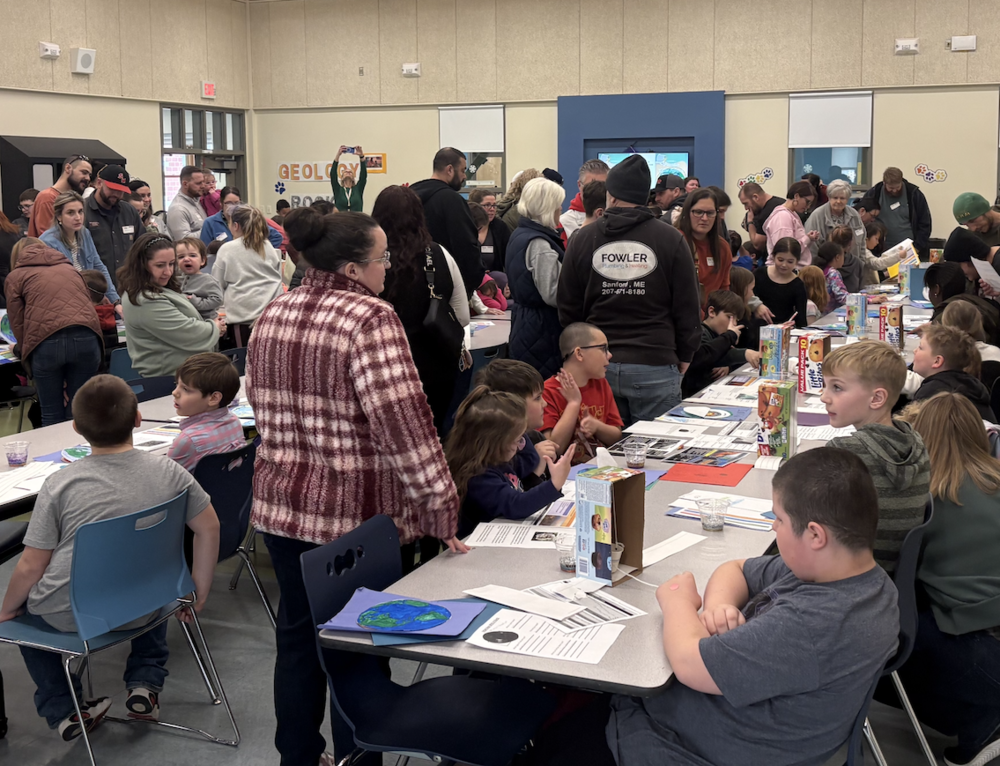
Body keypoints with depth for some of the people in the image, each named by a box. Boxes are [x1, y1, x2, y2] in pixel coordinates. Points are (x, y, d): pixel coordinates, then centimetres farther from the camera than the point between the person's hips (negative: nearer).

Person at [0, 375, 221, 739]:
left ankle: (63, 710, 25)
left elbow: (32, 565, -11)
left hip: (67, 615, -2)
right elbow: (208, 528, -1)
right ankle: (146, 684, 24)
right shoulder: (167, 471, -9)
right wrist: (199, 594, 11)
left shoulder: (59, 484, -16)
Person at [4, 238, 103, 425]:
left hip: (47, 342, -3)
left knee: (52, 416, 7)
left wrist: (25, 351, 20)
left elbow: (17, 323, 10)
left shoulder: (15, 277, 18)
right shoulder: (70, 269, 29)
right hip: (86, 338, 3)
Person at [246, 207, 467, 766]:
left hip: (282, 504, 7)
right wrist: (441, 508, -20)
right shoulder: (371, 320, -18)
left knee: (298, 635, 19)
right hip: (355, 514, -7)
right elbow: (404, 424, -24)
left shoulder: (273, 317, 6)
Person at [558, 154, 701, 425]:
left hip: (597, 365, 2)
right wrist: (684, 356, 12)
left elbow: (567, 308, 8)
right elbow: (687, 306, 0)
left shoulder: (582, 239, 3)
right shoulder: (671, 239, -3)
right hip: (655, 365, -2)